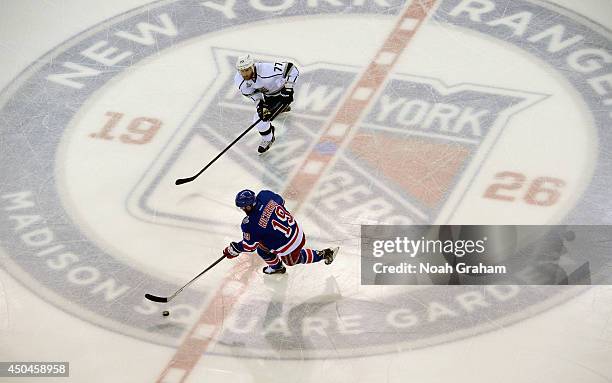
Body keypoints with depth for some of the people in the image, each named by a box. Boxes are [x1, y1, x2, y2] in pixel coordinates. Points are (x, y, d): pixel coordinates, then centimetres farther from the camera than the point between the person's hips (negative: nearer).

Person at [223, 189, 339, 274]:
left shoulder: (251, 225, -28)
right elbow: (281, 202, 10)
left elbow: (249, 246, -12)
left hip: (288, 247, -6)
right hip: (297, 231, 6)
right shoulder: (265, 195, -12)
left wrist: (233, 249, 5)